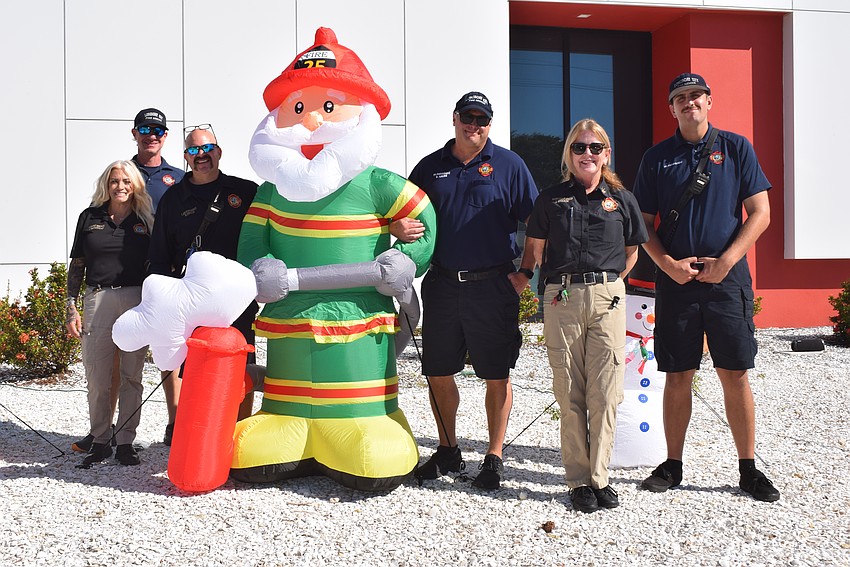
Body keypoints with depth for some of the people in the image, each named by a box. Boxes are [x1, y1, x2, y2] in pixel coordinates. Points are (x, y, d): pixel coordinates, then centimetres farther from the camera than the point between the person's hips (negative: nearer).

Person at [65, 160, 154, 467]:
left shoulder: (145, 220, 9)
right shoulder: (89, 217, 10)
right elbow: (77, 266, 11)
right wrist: (71, 308, 4)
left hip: (137, 300, 0)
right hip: (98, 300, 1)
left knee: (131, 375, 2)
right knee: (97, 375, -1)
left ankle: (125, 442, 9)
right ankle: (100, 441, 11)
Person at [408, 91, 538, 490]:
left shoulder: (508, 165, 2)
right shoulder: (430, 167, 11)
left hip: (493, 287, -3)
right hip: (442, 285, 3)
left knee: (497, 375, 3)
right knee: (438, 373, 9)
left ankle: (494, 457, 16)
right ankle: (448, 451, 26)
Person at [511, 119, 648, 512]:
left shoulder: (621, 200, 9)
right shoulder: (551, 199, 8)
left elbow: (633, 249, 19)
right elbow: (534, 246, 18)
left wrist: (610, 282, 11)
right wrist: (523, 275, 6)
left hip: (607, 299, 0)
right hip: (561, 299, 0)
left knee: (604, 395, -1)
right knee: (570, 395, 2)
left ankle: (599, 477, 10)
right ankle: (579, 480, 11)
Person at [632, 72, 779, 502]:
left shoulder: (736, 148, 5)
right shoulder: (657, 158, 8)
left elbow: (760, 213, 2)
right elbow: (644, 224, 9)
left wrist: (726, 260, -9)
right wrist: (667, 263, -7)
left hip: (727, 279, -1)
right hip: (675, 280, 1)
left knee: (735, 374, 0)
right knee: (677, 377, 5)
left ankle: (748, 469, 11)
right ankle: (672, 465, 16)